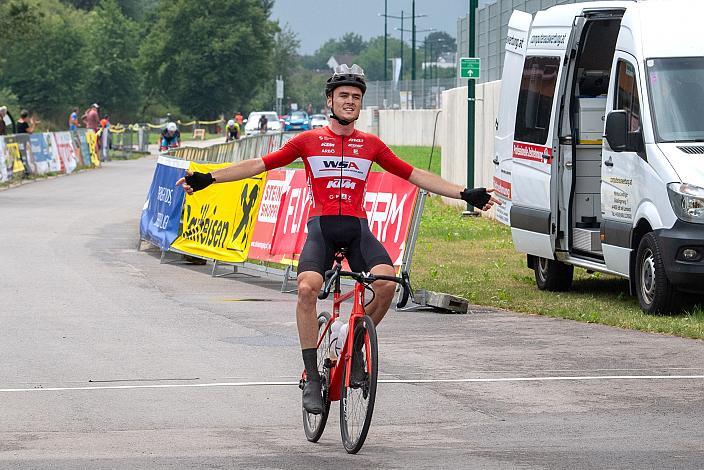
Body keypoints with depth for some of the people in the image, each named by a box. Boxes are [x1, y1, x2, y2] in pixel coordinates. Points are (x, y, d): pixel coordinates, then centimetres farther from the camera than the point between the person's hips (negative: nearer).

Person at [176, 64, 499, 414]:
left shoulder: (371, 144, 14)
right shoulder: (309, 141, 9)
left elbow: (414, 175, 16)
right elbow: (260, 165, 8)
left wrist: (464, 194, 11)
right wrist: (207, 178, 1)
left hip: (357, 228, 2)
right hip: (321, 227, -2)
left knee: (386, 282, -26)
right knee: (307, 287, -28)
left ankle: (354, 346, 1)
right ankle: (311, 379, -18)